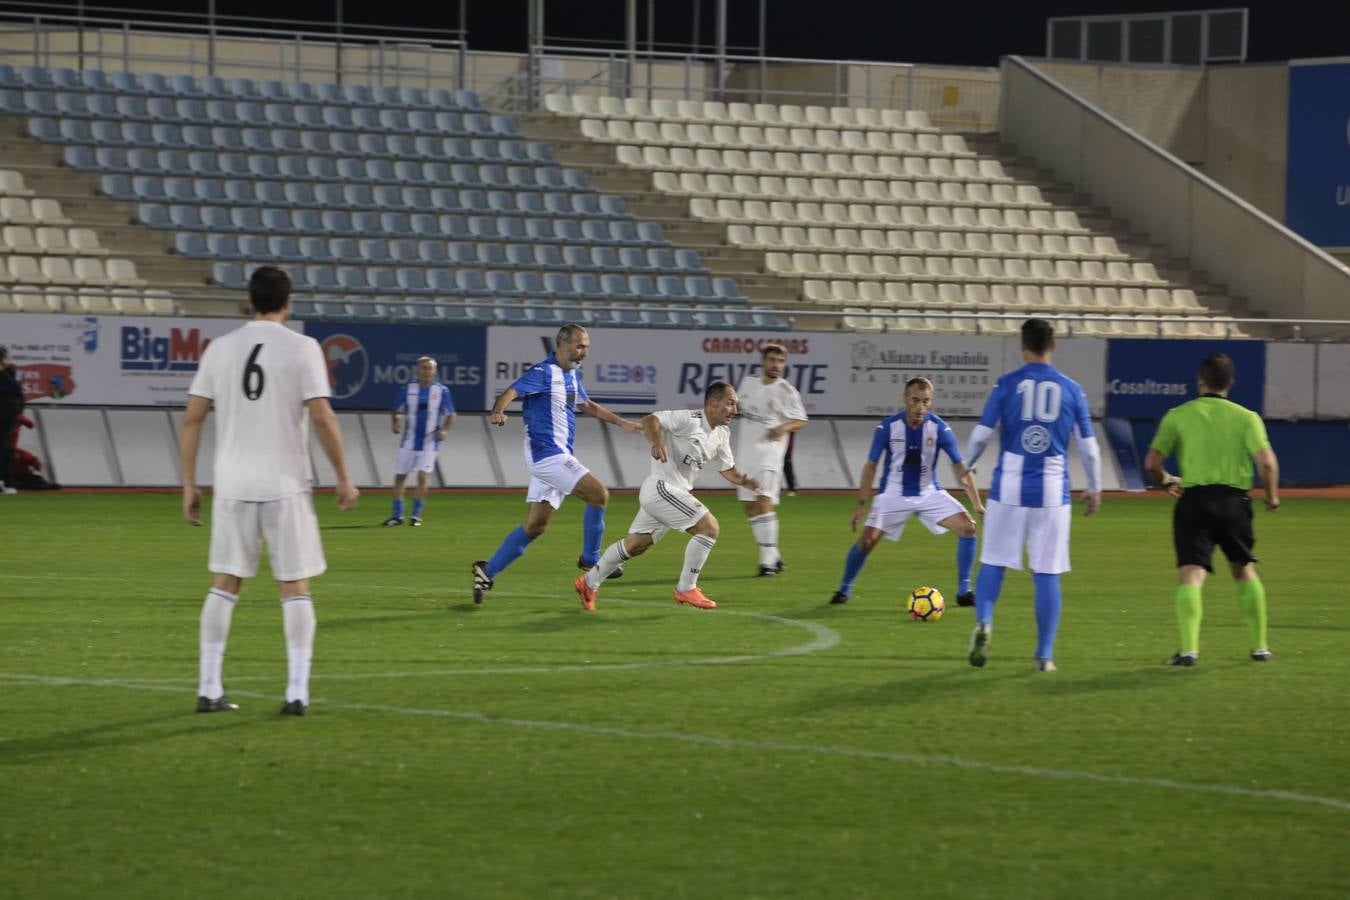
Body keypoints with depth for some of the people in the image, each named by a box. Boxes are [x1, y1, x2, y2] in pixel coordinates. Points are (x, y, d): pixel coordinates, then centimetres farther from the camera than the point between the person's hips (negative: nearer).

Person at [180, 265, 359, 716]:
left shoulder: (220, 348, 5)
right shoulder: (302, 348, -4)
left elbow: (192, 419, 4)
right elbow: (322, 416, -11)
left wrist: (189, 486, 10)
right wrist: (343, 478, -2)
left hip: (232, 487, 3)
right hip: (285, 485, -3)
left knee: (224, 584, 11)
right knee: (295, 588, 5)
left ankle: (209, 689, 9)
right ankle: (297, 691, 0)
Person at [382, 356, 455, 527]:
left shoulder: (441, 391, -3)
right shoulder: (408, 389, 0)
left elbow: (451, 415, 3)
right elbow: (398, 412, 7)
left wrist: (444, 430, -14)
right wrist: (396, 422, -14)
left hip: (429, 443, -2)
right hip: (409, 441, 2)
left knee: (423, 477, -13)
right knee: (399, 476, 4)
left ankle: (416, 515, -1)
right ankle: (397, 515, 17)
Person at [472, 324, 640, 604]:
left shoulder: (572, 375, 16)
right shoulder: (545, 373, -12)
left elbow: (588, 406, 33)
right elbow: (512, 391, -26)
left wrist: (622, 423, 31)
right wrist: (498, 411, -47)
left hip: (557, 456, 9)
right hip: (547, 453, -9)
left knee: (534, 526, 6)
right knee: (599, 494, -13)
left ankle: (487, 572, 8)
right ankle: (590, 559, 2)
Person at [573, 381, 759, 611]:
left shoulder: (722, 434, 10)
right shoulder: (688, 420, -17)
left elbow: (727, 469, 17)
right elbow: (650, 421, -25)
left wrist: (743, 480, -3)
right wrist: (657, 442, -44)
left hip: (677, 492, 9)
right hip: (661, 487, -9)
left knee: (635, 544, 17)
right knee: (709, 526, -16)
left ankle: (589, 583, 30)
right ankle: (686, 589, -7)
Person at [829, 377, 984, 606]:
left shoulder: (940, 428, -14)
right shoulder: (887, 428, -15)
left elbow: (960, 468, -9)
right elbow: (871, 466, -6)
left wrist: (977, 504, -14)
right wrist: (862, 504, -11)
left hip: (930, 493, 1)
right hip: (894, 494, -1)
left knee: (968, 528, -15)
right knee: (867, 540, -14)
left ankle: (964, 591, -3)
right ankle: (844, 589, 12)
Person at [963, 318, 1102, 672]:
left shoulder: (1007, 385, -1)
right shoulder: (1071, 389, 3)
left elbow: (981, 434, -1)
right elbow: (1088, 446, 6)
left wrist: (967, 465, 19)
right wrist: (1094, 489, 19)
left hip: (1009, 489, -1)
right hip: (1052, 493, 1)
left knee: (993, 562, 11)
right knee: (1047, 573, 5)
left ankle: (983, 622, -13)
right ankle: (1045, 655, 4)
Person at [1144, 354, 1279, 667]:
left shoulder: (1177, 416, 3)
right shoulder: (1246, 417, 3)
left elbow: (1152, 462, 0)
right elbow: (1266, 462, -9)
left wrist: (1166, 480, 22)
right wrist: (1272, 495, 9)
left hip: (1194, 500, -2)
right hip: (1234, 500, 2)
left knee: (1190, 576, -7)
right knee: (1245, 571, 20)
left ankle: (1189, 648, -24)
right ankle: (1260, 646, 24)